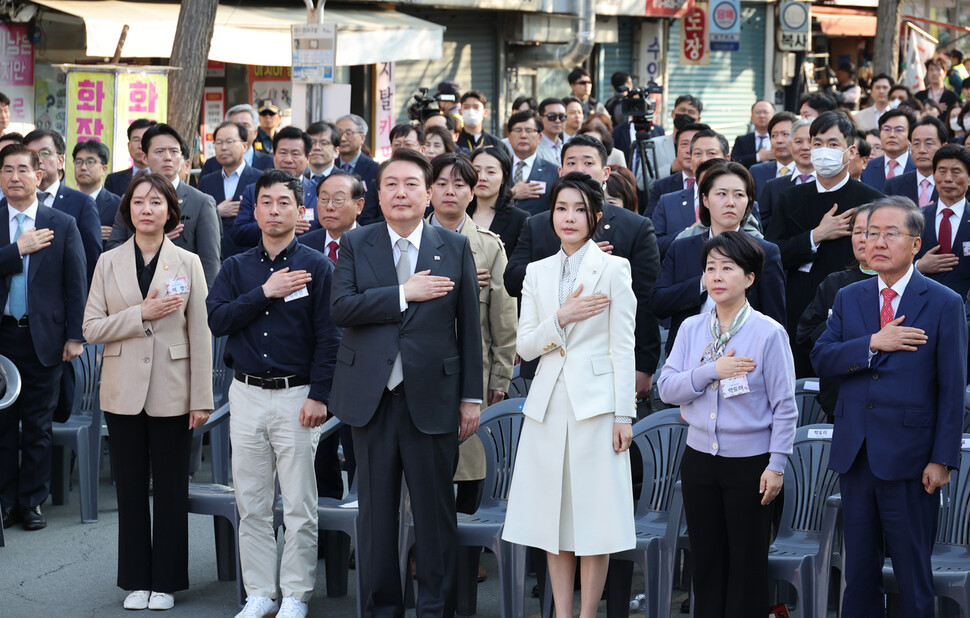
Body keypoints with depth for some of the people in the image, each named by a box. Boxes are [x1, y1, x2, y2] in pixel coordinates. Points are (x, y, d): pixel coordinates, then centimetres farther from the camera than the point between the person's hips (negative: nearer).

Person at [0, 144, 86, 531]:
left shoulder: (63, 225, 3)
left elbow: (76, 285, 2)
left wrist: (75, 336, -4)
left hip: (43, 337, 0)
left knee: (38, 426, 5)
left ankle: (32, 502, 14)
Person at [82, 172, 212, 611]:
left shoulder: (188, 263, 1)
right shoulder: (109, 263, 5)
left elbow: (201, 334, -1)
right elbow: (91, 328, -1)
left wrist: (202, 398, -5)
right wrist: (142, 314, -14)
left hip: (171, 392, -1)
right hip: (124, 391, 1)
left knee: (171, 489, 4)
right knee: (131, 488, 7)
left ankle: (166, 582, 14)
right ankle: (136, 580, 17)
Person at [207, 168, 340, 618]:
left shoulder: (317, 267, 0)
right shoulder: (237, 268, 10)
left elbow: (328, 337, -4)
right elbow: (217, 319, -4)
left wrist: (319, 395, -12)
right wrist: (265, 293, -12)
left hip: (296, 395, -3)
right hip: (247, 395, 3)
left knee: (299, 508, -1)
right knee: (251, 506, 7)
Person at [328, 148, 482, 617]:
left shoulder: (455, 248, 5)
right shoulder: (355, 245, 6)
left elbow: (469, 327, 5)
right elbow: (341, 308, -9)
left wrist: (471, 397, 2)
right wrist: (405, 294, -15)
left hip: (432, 398, -1)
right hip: (372, 398, 1)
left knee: (435, 512, 2)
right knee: (376, 512, 8)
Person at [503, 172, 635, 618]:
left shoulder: (613, 269, 0)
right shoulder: (537, 272, 11)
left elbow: (623, 347, -3)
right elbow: (524, 346, 6)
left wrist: (624, 414, -8)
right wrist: (562, 317, -10)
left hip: (595, 403, -4)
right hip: (549, 405, 4)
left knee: (595, 517, -1)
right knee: (553, 517, 6)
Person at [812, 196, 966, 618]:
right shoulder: (848, 299, 9)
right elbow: (820, 359, -2)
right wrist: (873, 344, -16)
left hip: (908, 457, -4)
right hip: (855, 454, 4)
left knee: (913, 572, 3)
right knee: (859, 567, 12)